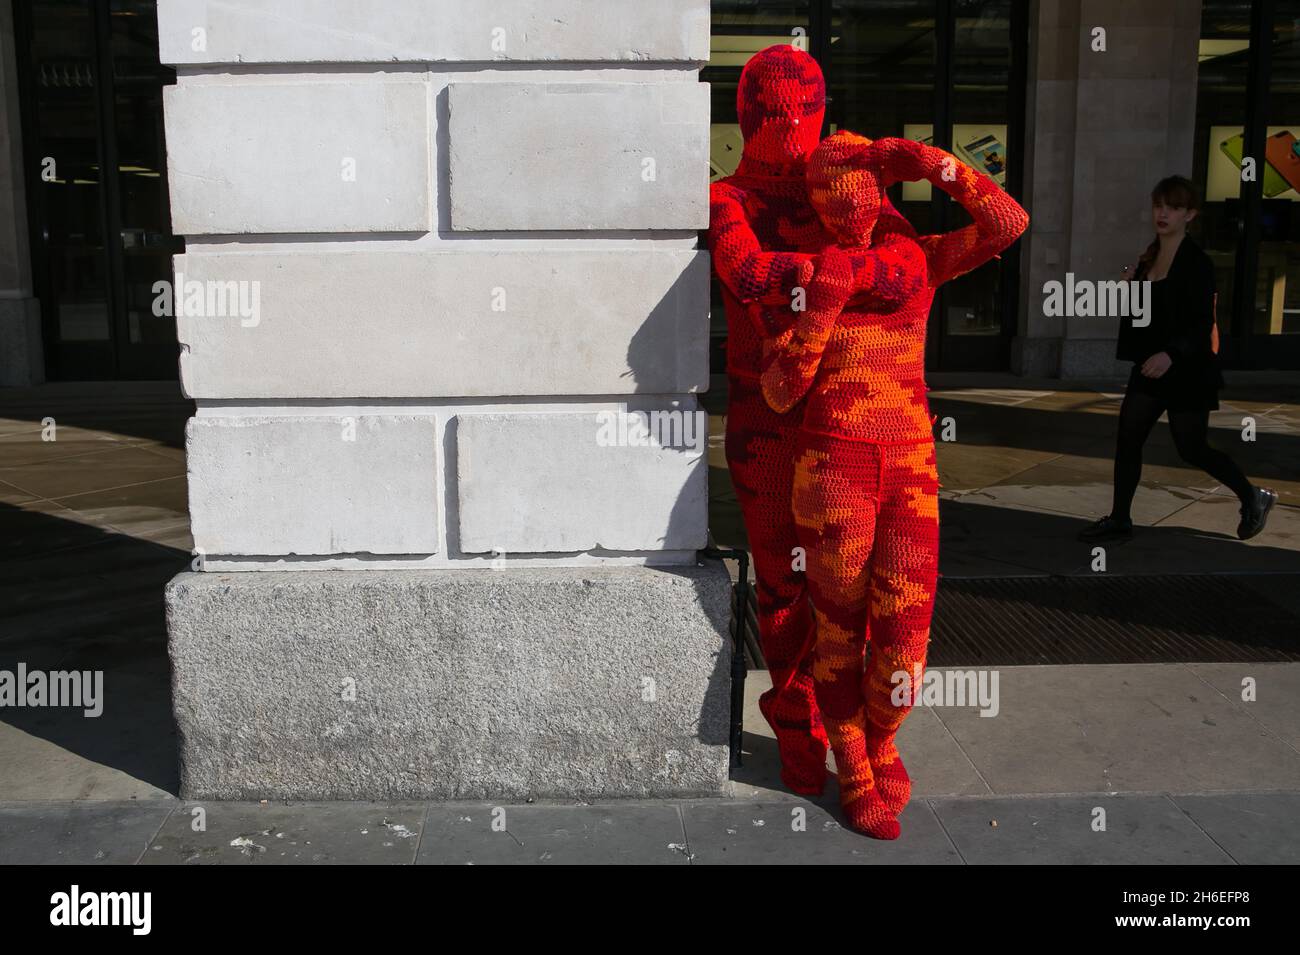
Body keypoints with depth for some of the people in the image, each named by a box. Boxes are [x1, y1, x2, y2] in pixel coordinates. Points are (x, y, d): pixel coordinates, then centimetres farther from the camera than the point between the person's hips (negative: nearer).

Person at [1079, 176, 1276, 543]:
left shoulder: (1197, 262, -14)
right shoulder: (1150, 257, 7)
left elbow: (1202, 324, -21)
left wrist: (1170, 355, -33)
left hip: (1188, 372, -7)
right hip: (1151, 368, 7)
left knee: (1192, 449, 4)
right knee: (1127, 438, 0)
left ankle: (1254, 499, 27)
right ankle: (1119, 519, 9)